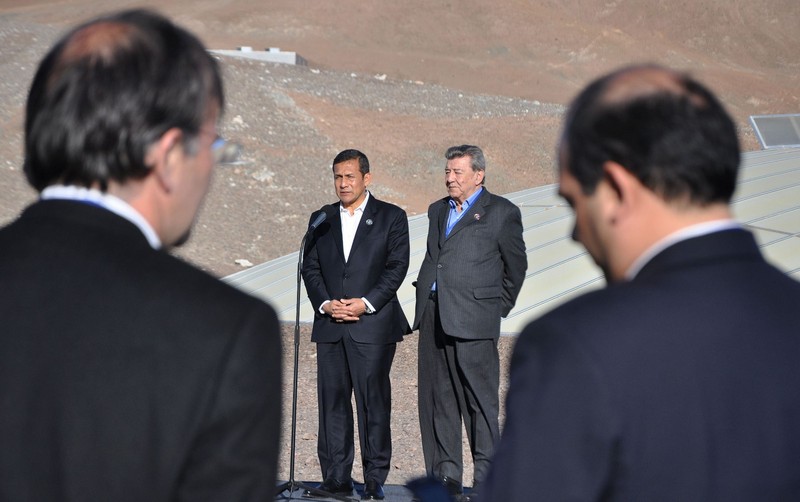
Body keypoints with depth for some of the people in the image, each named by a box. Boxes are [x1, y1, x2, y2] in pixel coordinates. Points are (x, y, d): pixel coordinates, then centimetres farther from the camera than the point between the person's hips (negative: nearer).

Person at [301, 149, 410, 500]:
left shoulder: (391, 217, 5)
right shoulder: (321, 219, 15)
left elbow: (397, 267, -3)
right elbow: (310, 267, 9)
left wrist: (366, 303, -14)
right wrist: (325, 303, -7)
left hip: (373, 325, -4)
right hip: (330, 326, 4)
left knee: (374, 402, -3)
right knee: (332, 401, 4)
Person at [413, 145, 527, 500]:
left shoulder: (501, 212, 0)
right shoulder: (438, 211, 19)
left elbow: (516, 265, 5)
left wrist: (499, 307, 6)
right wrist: (426, 302, 15)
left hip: (473, 320, -6)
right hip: (433, 315, 6)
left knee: (480, 400, -2)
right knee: (437, 398, 8)